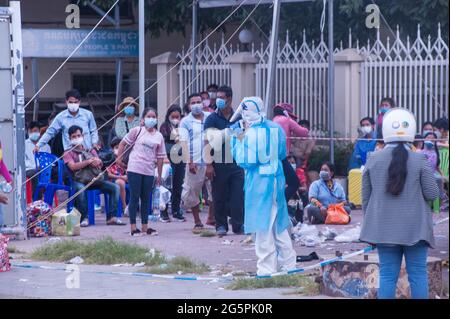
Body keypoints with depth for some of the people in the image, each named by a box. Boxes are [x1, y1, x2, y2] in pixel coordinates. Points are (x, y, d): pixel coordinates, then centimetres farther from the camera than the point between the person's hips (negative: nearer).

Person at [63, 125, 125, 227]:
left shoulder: (91, 151, 24)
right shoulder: (68, 153, 12)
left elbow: (100, 164, 11)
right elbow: (73, 167, -7)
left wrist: (97, 162, -13)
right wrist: (89, 161, -10)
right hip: (79, 180, -4)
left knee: (115, 187, -16)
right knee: (80, 188, -41)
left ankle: (111, 217, -19)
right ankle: (84, 218, -32)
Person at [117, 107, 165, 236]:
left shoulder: (159, 136, 7)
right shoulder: (137, 131, -2)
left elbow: (160, 157, 9)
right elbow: (123, 143, 5)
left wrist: (159, 175, 9)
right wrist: (119, 157, -1)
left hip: (149, 172, 4)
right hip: (134, 169, -4)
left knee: (146, 199, 9)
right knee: (134, 198, -1)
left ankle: (145, 227, 17)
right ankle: (133, 228, 2)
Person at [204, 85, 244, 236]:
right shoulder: (212, 119, 0)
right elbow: (208, 143, -3)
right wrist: (209, 164, -10)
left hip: (236, 163, 2)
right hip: (219, 164, -2)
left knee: (238, 195, -4)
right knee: (219, 197, 3)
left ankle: (238, 225, 0)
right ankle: (221, 225, 12)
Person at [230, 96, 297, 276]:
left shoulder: (251, 133, -15)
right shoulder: (276, 128, 4)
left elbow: (244, 161, -13)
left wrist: (237, 140, -6)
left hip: (259, 180, -7)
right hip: (277, 177, 7)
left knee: (263, 225, 0)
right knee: (279, 223, 17)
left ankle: (267, 266, 2)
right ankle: (288, 262, 23)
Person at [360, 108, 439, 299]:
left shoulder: (373, 160, 1)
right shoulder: (419, 160, -8)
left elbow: (366, 196, 6)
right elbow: (432, 194, -5)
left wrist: (369, 222, 18)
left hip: (384, 229, 2)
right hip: (415, 229, -2)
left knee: (387, 275, 4)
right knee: (418, 274, 2)